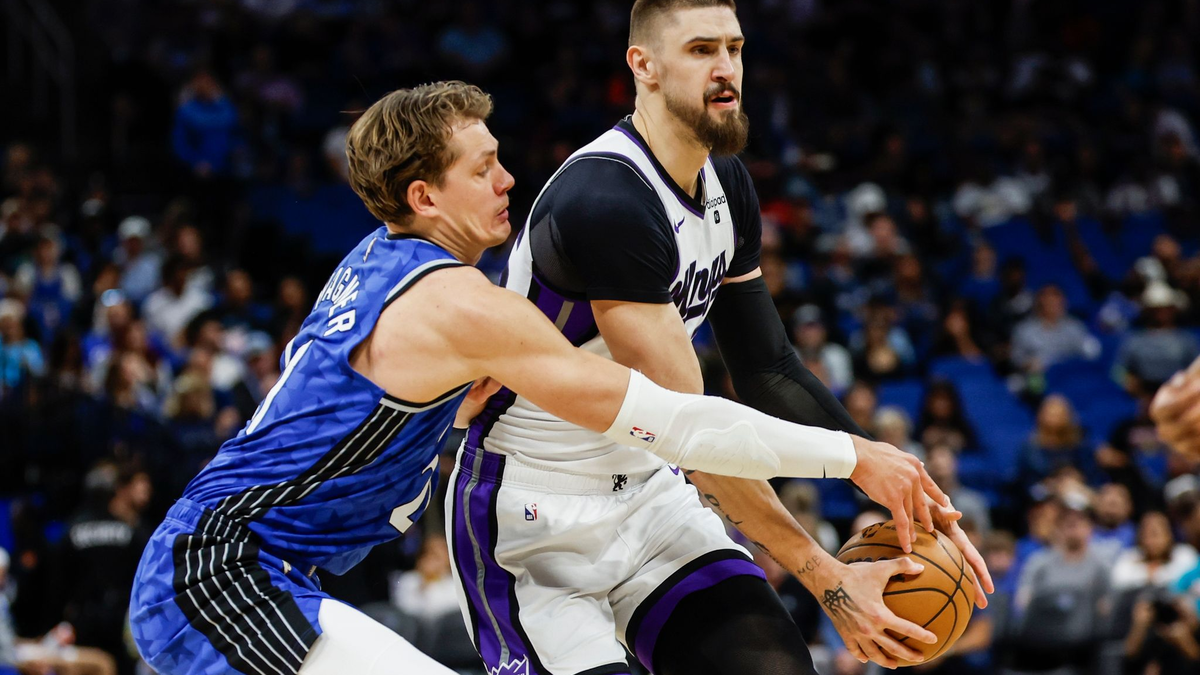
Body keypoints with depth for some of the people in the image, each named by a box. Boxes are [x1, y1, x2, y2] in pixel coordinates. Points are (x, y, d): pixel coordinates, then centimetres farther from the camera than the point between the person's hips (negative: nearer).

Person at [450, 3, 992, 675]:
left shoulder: (726, 185, 4)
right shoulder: (605, 201, -26)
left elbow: (768, 370, 10)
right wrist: (825, 576, -27)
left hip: (647, 488, 8)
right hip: (532, 514, -8)